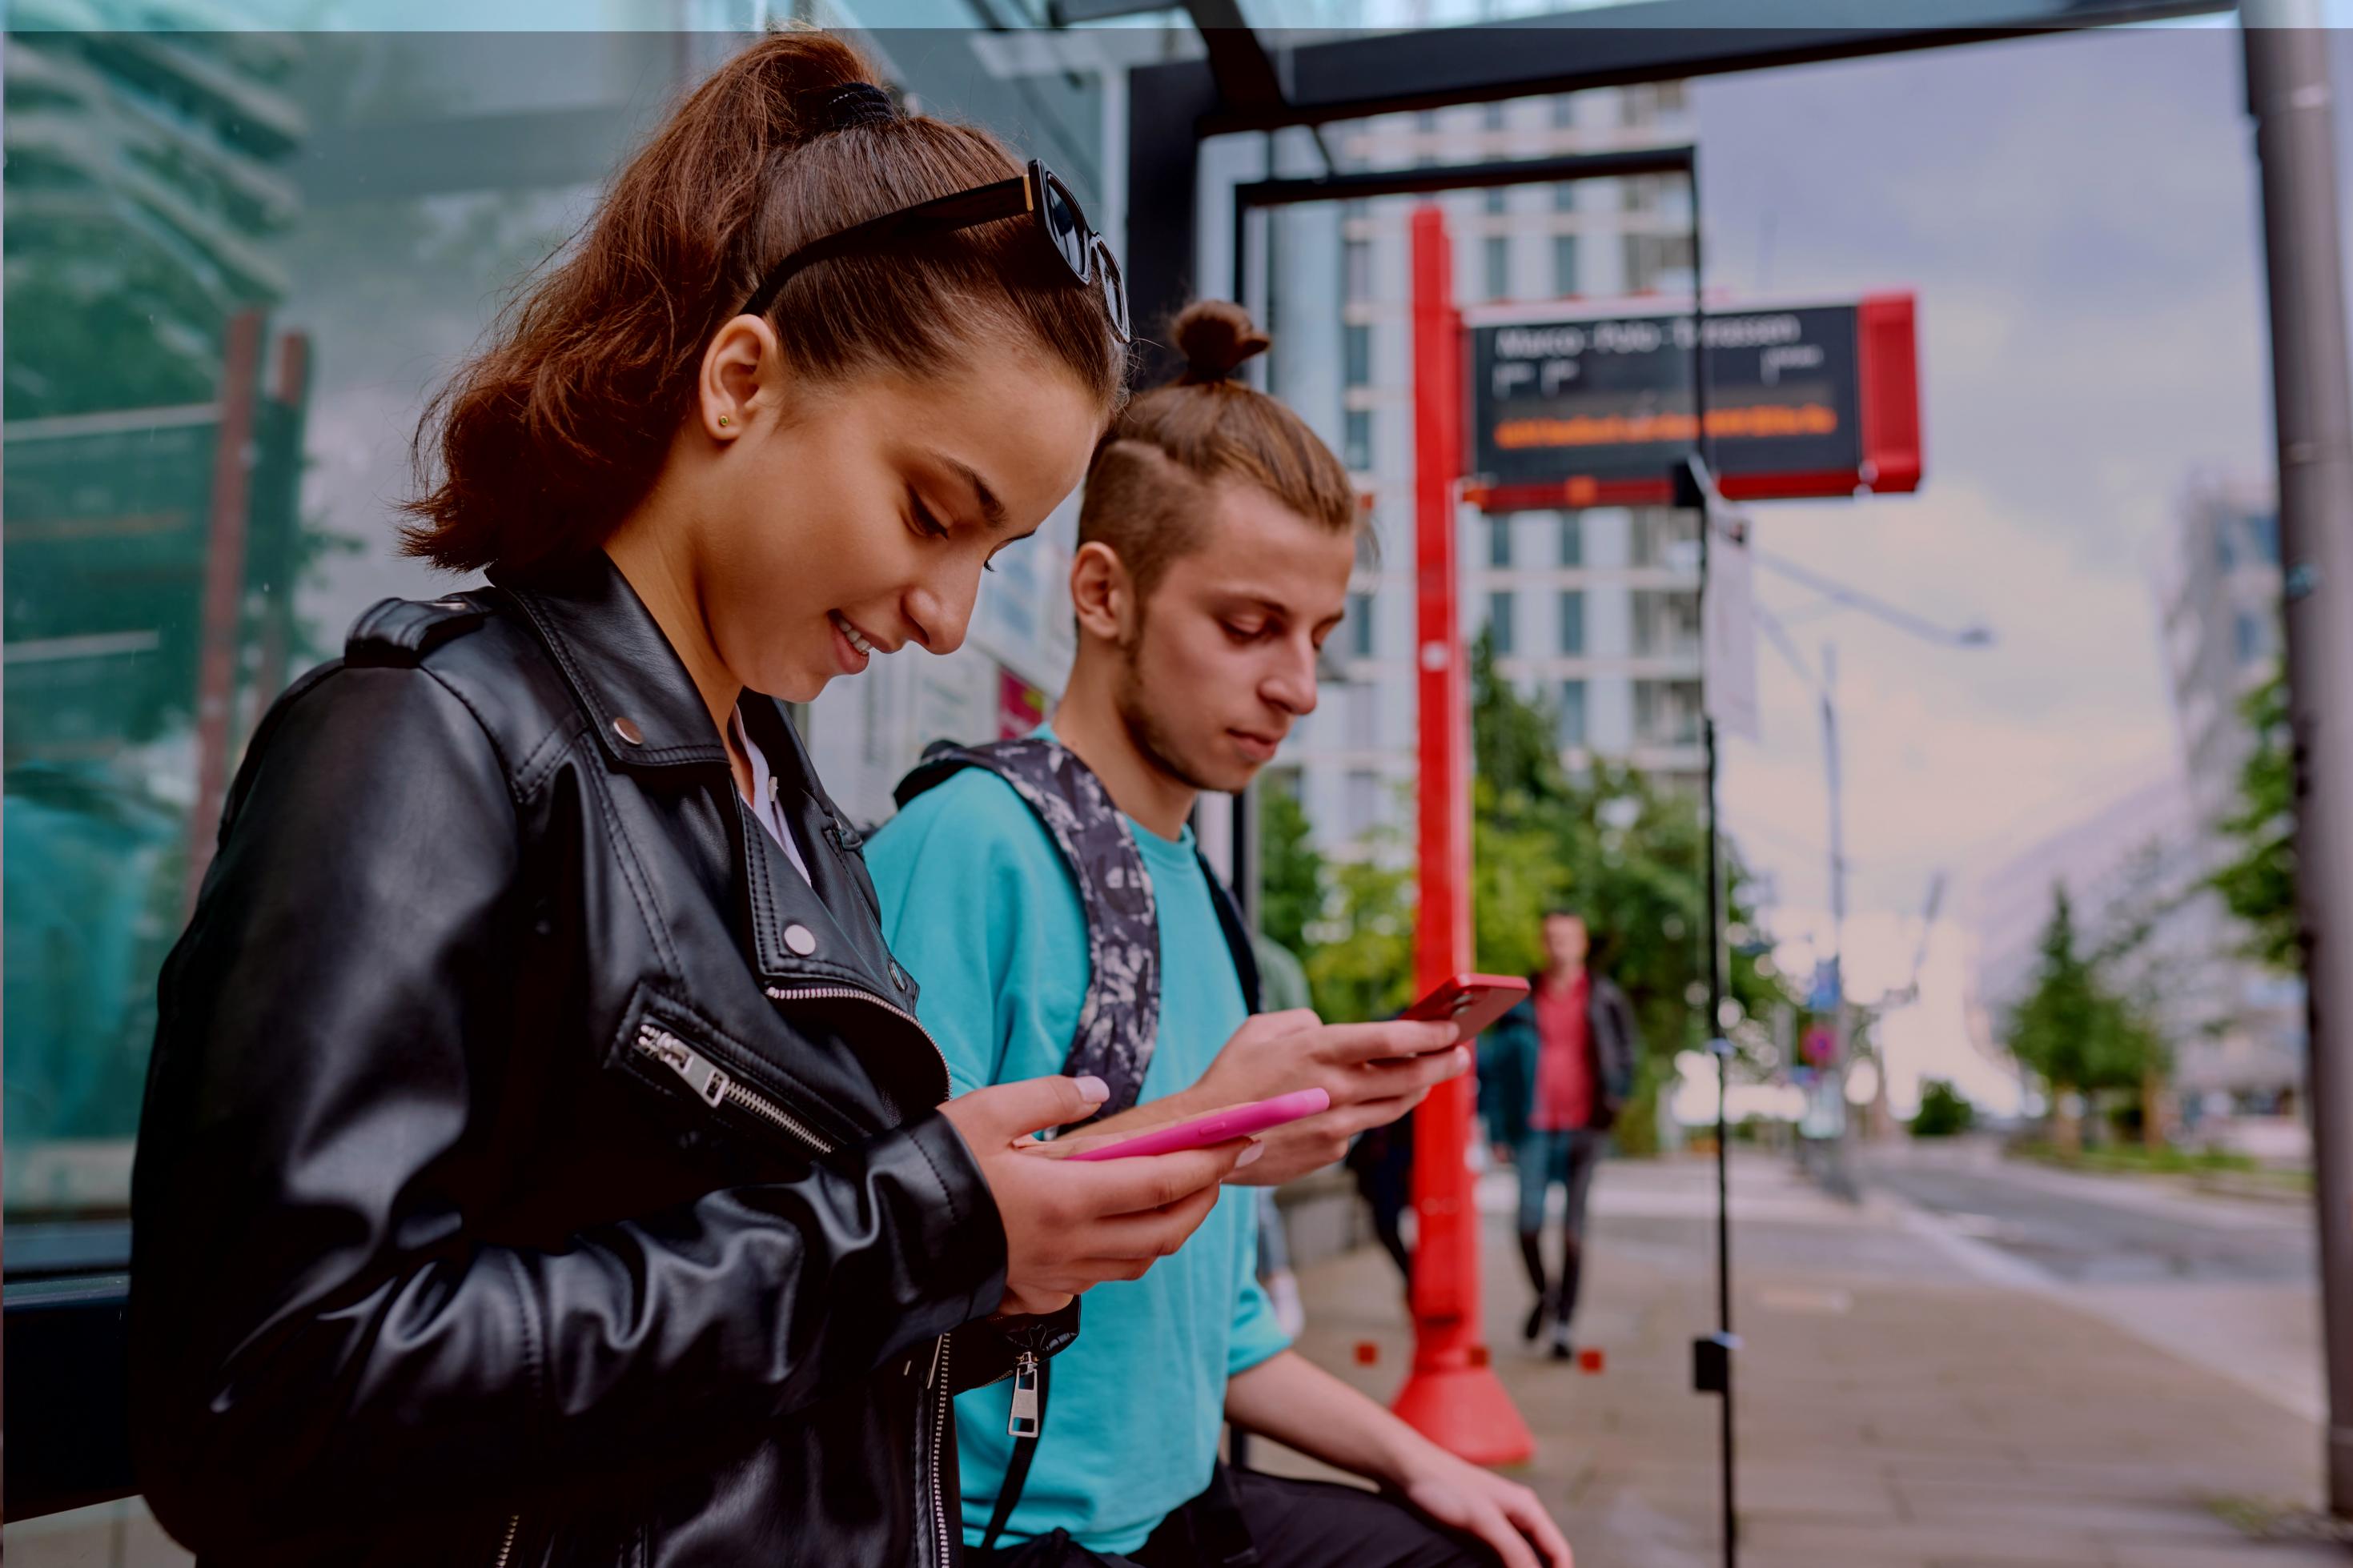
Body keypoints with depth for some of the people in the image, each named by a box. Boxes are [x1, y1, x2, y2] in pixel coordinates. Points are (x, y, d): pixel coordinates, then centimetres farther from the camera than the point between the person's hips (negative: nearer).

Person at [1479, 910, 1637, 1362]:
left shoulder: (1604, 998, 3)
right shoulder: (1523, 997, 7)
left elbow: (1624, 1056, 9)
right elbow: (1498, 1061, 11)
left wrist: (1610, 1103, -6)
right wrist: (1500, 1127, 7)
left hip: (1582, 1129, -1)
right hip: (1535, 1128, 1)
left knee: (1573, 1229, -3)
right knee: (1529, 1224, -6)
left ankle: (1565, 1324, 6)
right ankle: (1543, 1294, 24)